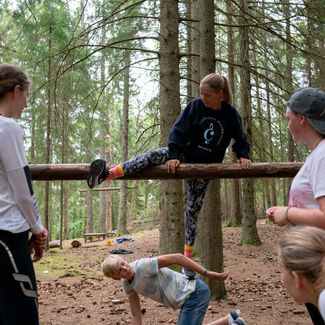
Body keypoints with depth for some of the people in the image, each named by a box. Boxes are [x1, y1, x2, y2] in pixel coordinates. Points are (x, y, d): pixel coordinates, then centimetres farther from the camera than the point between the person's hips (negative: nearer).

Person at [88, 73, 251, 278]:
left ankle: (188, 257, 15)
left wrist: (243, 155, -6)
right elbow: (179, 130, -13)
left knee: (193, 211, 4)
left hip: (204, 168, 1)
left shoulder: (231, 114, -6)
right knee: (154, 155, -31)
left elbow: (240, 139, 9)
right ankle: (106, 175, -47)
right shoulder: (195, 106, -8)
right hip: (185, 155, -1)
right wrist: (174, 155, -23)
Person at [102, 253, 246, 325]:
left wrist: (207, 273, -21)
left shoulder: (143, 266, -23)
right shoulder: (126, 283, 3)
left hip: (195, 292, -9)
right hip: (188, 298, 9)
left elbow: (176, 257, -23)